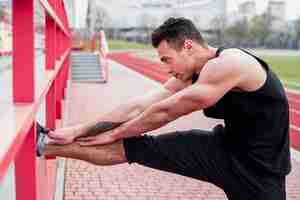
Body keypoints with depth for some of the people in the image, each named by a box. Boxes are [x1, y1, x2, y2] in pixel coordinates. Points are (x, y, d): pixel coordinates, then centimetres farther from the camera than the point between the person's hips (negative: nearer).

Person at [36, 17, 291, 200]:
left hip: (258, 169, -6)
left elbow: (163, 112, -19)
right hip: (225, 148, 6)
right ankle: (45, 144, 6)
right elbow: (139, 108, 0)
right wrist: (78, 130, -1)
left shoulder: (229, 64, -24)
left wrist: (114, 133, -7)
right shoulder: (191, 77, 1)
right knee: (131, 148, -1)